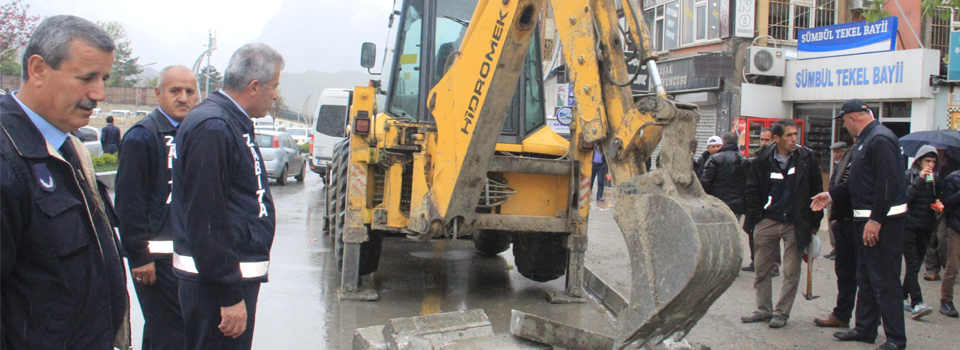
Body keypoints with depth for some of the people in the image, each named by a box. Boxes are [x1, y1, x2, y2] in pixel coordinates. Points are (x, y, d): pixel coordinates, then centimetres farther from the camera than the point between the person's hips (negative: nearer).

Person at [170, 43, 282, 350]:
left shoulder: (234, 123, 15)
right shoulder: (212, 128, -19)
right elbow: (206, 221, -23)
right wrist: (230, 296, -22)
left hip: (238, 275, 10)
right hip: (218, 283, -10)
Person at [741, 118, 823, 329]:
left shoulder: (807, 158, -2)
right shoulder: (763, 159, -1)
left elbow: (816, 191, 4)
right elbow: (752, 189, 6)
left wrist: (814, 223, 2)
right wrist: (753, 217, -1)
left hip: (795, 224, -1)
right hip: (767, 222, 1)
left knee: (791, 273, 2)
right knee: (762, 270, 8)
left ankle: (781, 313, 14)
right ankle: (764, 310, 21)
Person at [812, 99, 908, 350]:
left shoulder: (880, 139, -18)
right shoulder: (864, 140, 15)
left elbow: (888, 183, -25)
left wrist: (876, 219, -26)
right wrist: (832, 195, 21)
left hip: (883, 220, -11)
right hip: (867, 218, 11)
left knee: (884, 279, -6)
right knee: (865, 277, 17)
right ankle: (865, 329, 26)